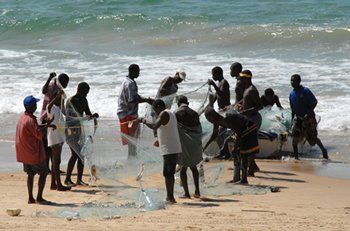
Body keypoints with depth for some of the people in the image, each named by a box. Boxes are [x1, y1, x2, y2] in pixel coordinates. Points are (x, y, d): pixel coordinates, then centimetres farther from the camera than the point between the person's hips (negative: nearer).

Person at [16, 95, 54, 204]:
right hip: (34, 153, -9)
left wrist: (44, 125, 8)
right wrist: (47, 124, -14)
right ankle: (39, 198, -1)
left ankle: (30, 198, 14)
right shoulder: (31, 120, -22)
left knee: (30, 174, 15)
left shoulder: (22, 118, 6)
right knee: (43, 173, 2)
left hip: (24, 153, 9)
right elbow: (39, 135, -22)